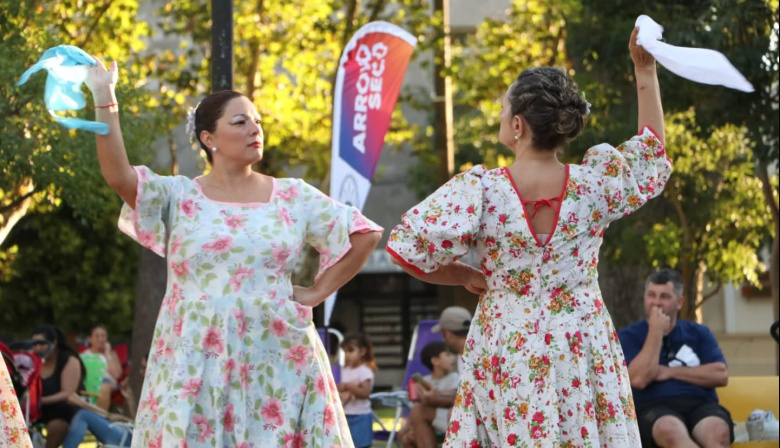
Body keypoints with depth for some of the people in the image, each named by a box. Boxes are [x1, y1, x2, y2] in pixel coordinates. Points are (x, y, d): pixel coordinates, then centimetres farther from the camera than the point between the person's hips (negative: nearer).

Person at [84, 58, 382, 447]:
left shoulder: (293, 197, 7)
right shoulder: (180, 197, 4)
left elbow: (364, 236, 8)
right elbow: (117, 175, -12)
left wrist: (315, 294, 3)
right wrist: (104, 99, -17)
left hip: (276, 359, 1)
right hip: (195, 363, -1)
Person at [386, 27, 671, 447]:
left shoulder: (480, 190, -14)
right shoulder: (595, 184, -8)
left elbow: (409, 249, -12)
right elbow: (653, 160, 12)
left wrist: (467, 276, 4)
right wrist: (646, 73, 13)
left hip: (506, 352, -1)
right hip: (582, 348, 2)